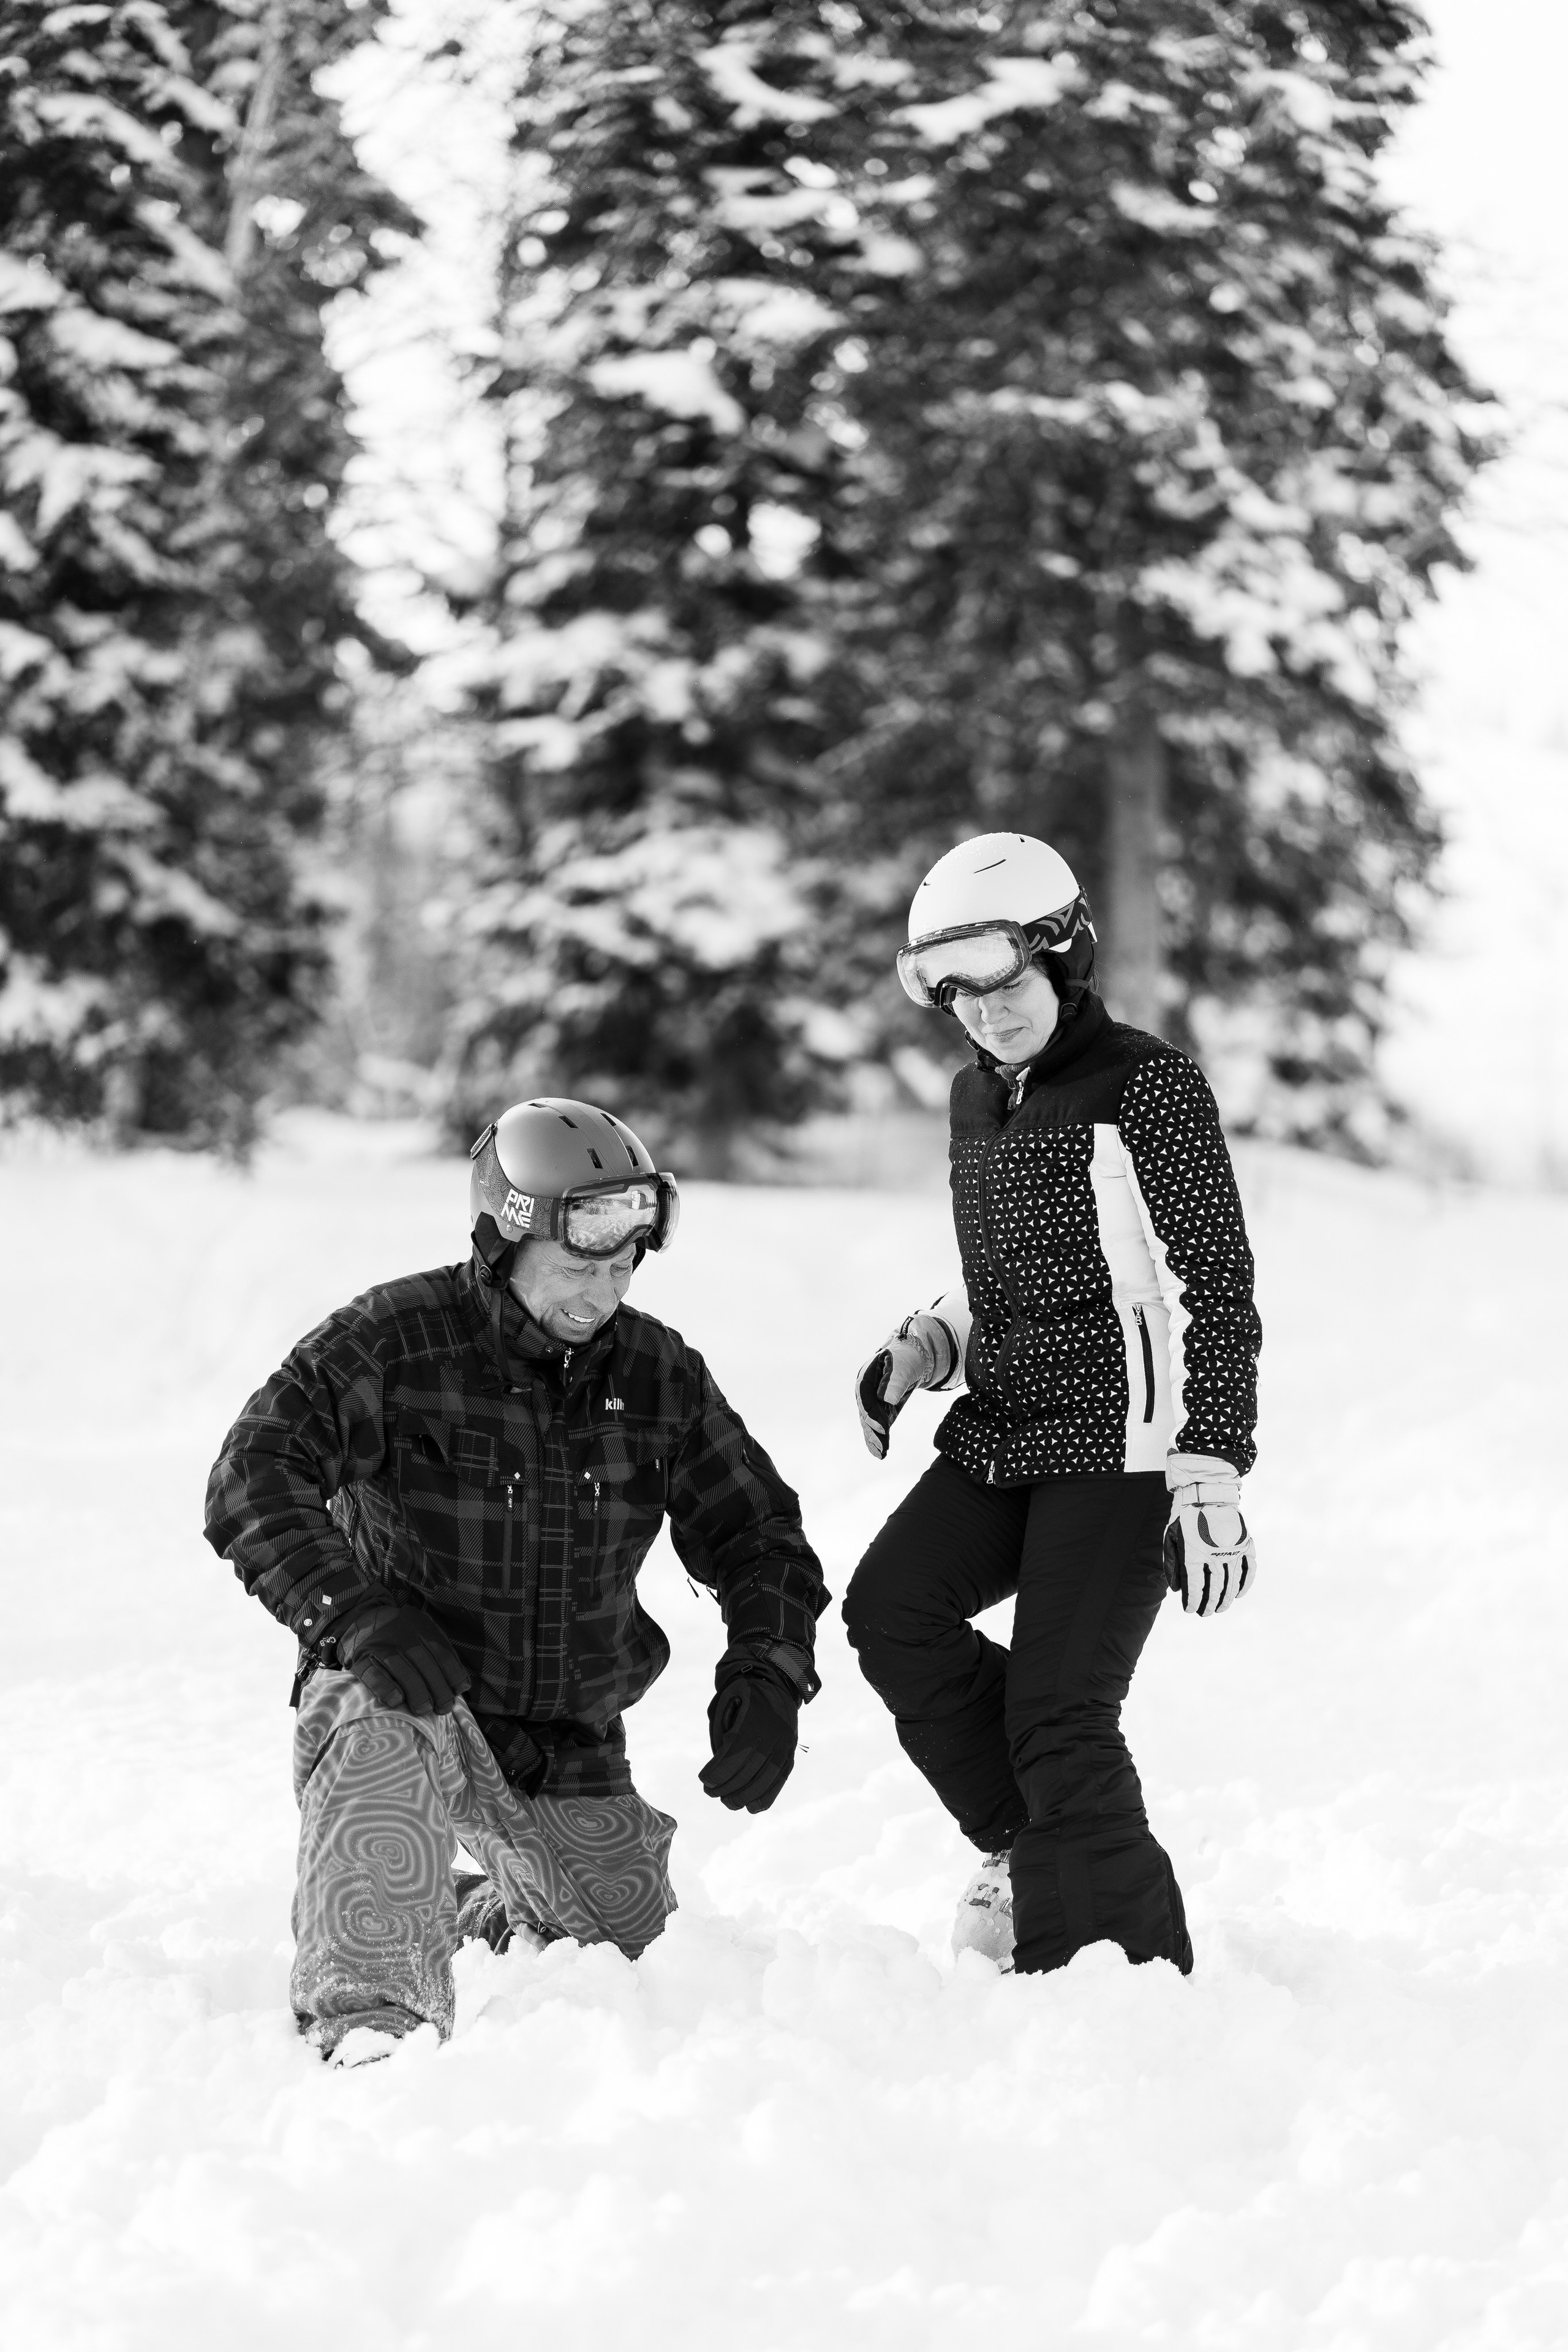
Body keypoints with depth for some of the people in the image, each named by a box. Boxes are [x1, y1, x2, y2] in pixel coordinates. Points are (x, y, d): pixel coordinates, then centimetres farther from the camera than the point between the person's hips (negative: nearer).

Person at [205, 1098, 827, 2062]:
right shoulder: (395, 1340, -13)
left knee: (638, 1953, 12)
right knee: (386, 1735, -40)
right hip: (408, 1686, -5)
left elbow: (758, 1538, 8)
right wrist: (353, 1610, -37)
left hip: (573, 1747, 5)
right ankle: (368, 2021, -43)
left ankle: (490, 1911, 45)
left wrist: (766, 1676, -11)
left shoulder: (662, 1375, 1)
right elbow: (254, 1478, -22)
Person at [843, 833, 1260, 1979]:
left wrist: (1210, 1477, -18)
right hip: (1002, 1435, 8)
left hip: (1121, 1450, -7)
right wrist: (922, 1349, 5)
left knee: (1060, 1714, -13)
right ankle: (1026, 1840, 6)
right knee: (892, 1607, -13)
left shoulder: (1151, 1087, -10)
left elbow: (1217, 1294, -12)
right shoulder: (979, 1099, 14)